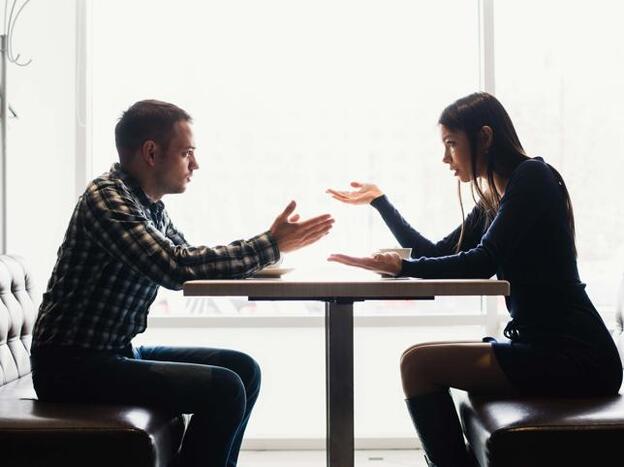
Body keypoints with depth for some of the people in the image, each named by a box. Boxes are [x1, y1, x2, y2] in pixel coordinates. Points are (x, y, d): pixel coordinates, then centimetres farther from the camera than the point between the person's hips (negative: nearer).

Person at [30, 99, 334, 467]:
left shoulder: (149, 205, 9)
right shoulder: (107, 197, -18)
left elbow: (193, 263, 17)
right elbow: (177, 267, -30)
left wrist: (270, 246, 4)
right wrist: (270, 245, -21)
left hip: (116, 352, 9)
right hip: (72, 365, -9)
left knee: (242, 369, 7)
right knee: (223, 390, -19)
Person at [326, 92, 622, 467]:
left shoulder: (532, 177, -8)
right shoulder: (492, 202, 17)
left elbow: (483, 263, -17)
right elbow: (436, 254, 22)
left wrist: (402, 267, -12)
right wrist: (378, 200, 22)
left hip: (574, 356, -9)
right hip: (544, 346, 9)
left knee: (418, 363, -15)